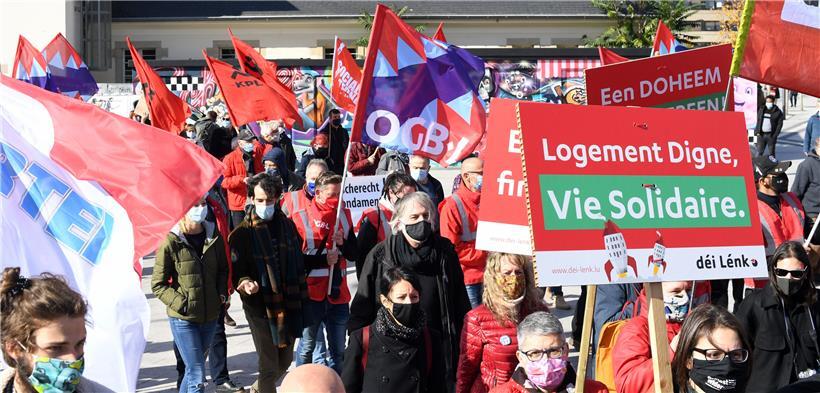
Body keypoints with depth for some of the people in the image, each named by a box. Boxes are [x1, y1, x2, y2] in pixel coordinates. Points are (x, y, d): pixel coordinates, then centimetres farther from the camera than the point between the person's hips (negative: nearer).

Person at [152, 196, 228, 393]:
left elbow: (223, 269, 17)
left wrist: (222, 293, 1)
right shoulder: (171, 242, -12)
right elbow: (158, 285, -7)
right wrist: (181, 303, -16)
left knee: (194, 367, 18)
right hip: (183, 319, -5)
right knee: (197, 376, -7)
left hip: (210, 316, 5)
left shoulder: (214, 237, 2)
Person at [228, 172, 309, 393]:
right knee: (269, 365, -2)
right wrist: (245, 283, -30)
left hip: (289, 305, 5)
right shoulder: (242, 234, -9)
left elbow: (298, 261, 14)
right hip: (260, 307, -5)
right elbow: (236, 272, -9)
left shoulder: (287, 225, 4)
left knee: (285, 360, 19)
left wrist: (300, 297, 9)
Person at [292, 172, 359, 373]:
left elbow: (355, 254, 9)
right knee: (307, 347, 6)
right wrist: (323, 260, -17)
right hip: (311, 294, -4)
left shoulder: (344, 215, 8)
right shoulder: (301, 218, -7)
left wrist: (343, 243, -10)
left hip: (338, 294, 4)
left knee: (338, 350, 10)